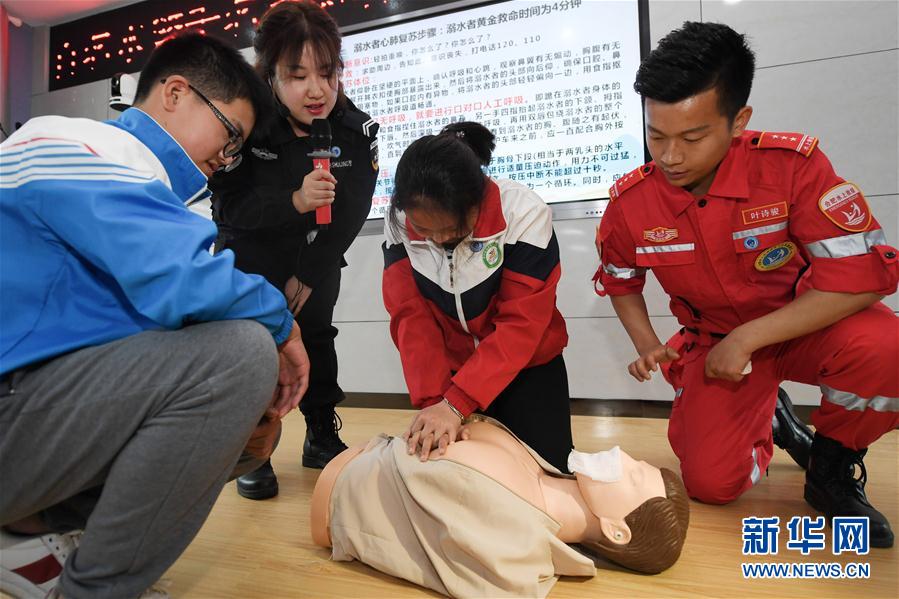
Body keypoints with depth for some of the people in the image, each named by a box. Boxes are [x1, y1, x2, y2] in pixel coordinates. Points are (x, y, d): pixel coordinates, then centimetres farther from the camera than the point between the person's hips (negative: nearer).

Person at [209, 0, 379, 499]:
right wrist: (294, 201, -40)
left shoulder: (358, 130, -18)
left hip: (318, 254, 2)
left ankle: (322, 438, 20)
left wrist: (309, 276, -13)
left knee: (315, 335, 5)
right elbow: (227, 204, -23)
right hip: (249, 248, -2)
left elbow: (351, 215, -14)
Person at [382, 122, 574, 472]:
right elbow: (411, 316, -15)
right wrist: (433, 401, -25)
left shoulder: (525, 214, -26)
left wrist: (456, 404, -32)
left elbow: (521, 323, -27)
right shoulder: (398, 223, -16)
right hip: (448, 373, 3)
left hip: (528, 368, -2)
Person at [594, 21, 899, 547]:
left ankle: (834, 468, -2)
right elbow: (621, 281, 6)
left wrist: (746, 339, -27)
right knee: (712, 482, -13)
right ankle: (765, 420, 25)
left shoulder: (793, 165, -23)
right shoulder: (629, 202, -14)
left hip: (806, 324, -1)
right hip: (712, 343, 2)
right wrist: (647, 346, -9)